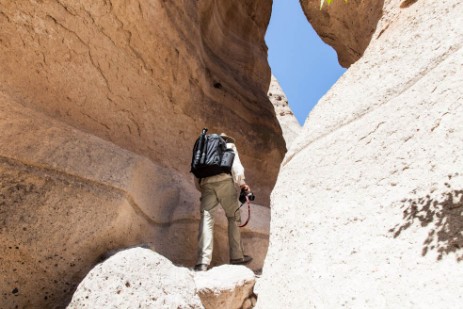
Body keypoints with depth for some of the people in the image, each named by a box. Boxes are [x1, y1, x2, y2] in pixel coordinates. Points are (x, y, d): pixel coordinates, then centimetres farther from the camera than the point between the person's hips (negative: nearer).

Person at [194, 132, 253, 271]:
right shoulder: (229, 145, 24)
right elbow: (235, 163, 3)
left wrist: (201, 189, 24)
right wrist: (241, 182, -4)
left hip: (206, 183, 3)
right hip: (224, 181, -3)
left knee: (206, 219, -5)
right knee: (234, 217, 10)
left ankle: (203, 262, -17)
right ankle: (237, 256, 12)